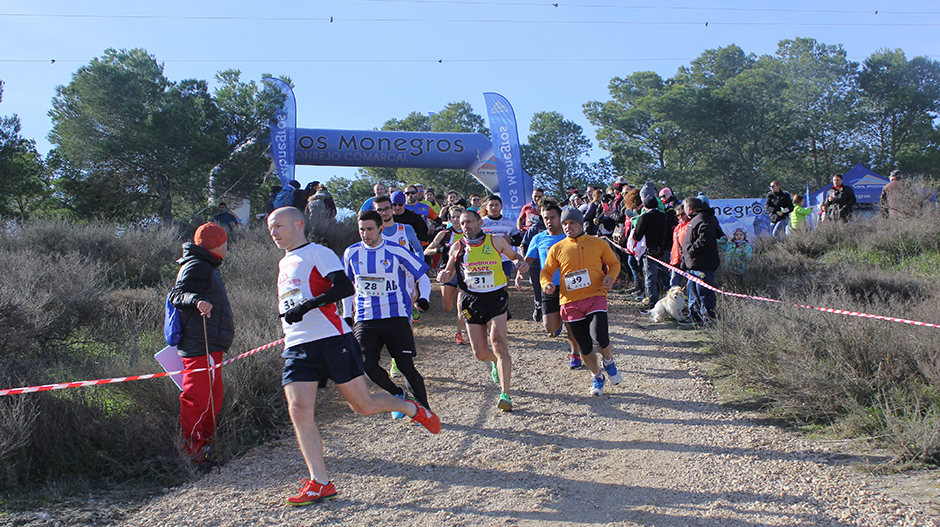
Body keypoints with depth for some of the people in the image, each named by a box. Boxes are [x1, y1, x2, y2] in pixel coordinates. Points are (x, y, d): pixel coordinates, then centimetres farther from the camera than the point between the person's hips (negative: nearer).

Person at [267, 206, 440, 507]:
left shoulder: (317, 253, -2)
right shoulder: (284, 263, 23)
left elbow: (345, 287, -16)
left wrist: (307, 305, -23)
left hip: (331, 339, -7)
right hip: (296, 347, 7)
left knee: (364, 406, -3)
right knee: (299, 411, -9)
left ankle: (413, 409, 25)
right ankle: (320, 483, -4)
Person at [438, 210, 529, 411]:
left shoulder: (496, 241, 0)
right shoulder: (458, 248, 4)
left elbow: (514, 256, 15)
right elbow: (449, 272, 15)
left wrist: (521, 263, -8)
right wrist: (444, 276, -9)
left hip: (496, 298, -2)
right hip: (471, 301, 3)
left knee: (498, 342, -21)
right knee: (480, 353, 4)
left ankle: (505, 394, -19)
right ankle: (496, 361, 42)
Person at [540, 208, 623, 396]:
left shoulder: (598, 243, 6)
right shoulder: (557, 249, 7)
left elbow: (614, 262, 16)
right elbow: (546, 271, 12)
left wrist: (610, 277, -5)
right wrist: (546, 284, -10)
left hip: (596, 297, -1)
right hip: (571, 302, 2)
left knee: (600, 337, -21)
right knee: (584, 347, 4)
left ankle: (608, 362, 14)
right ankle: (597, 377, 31)